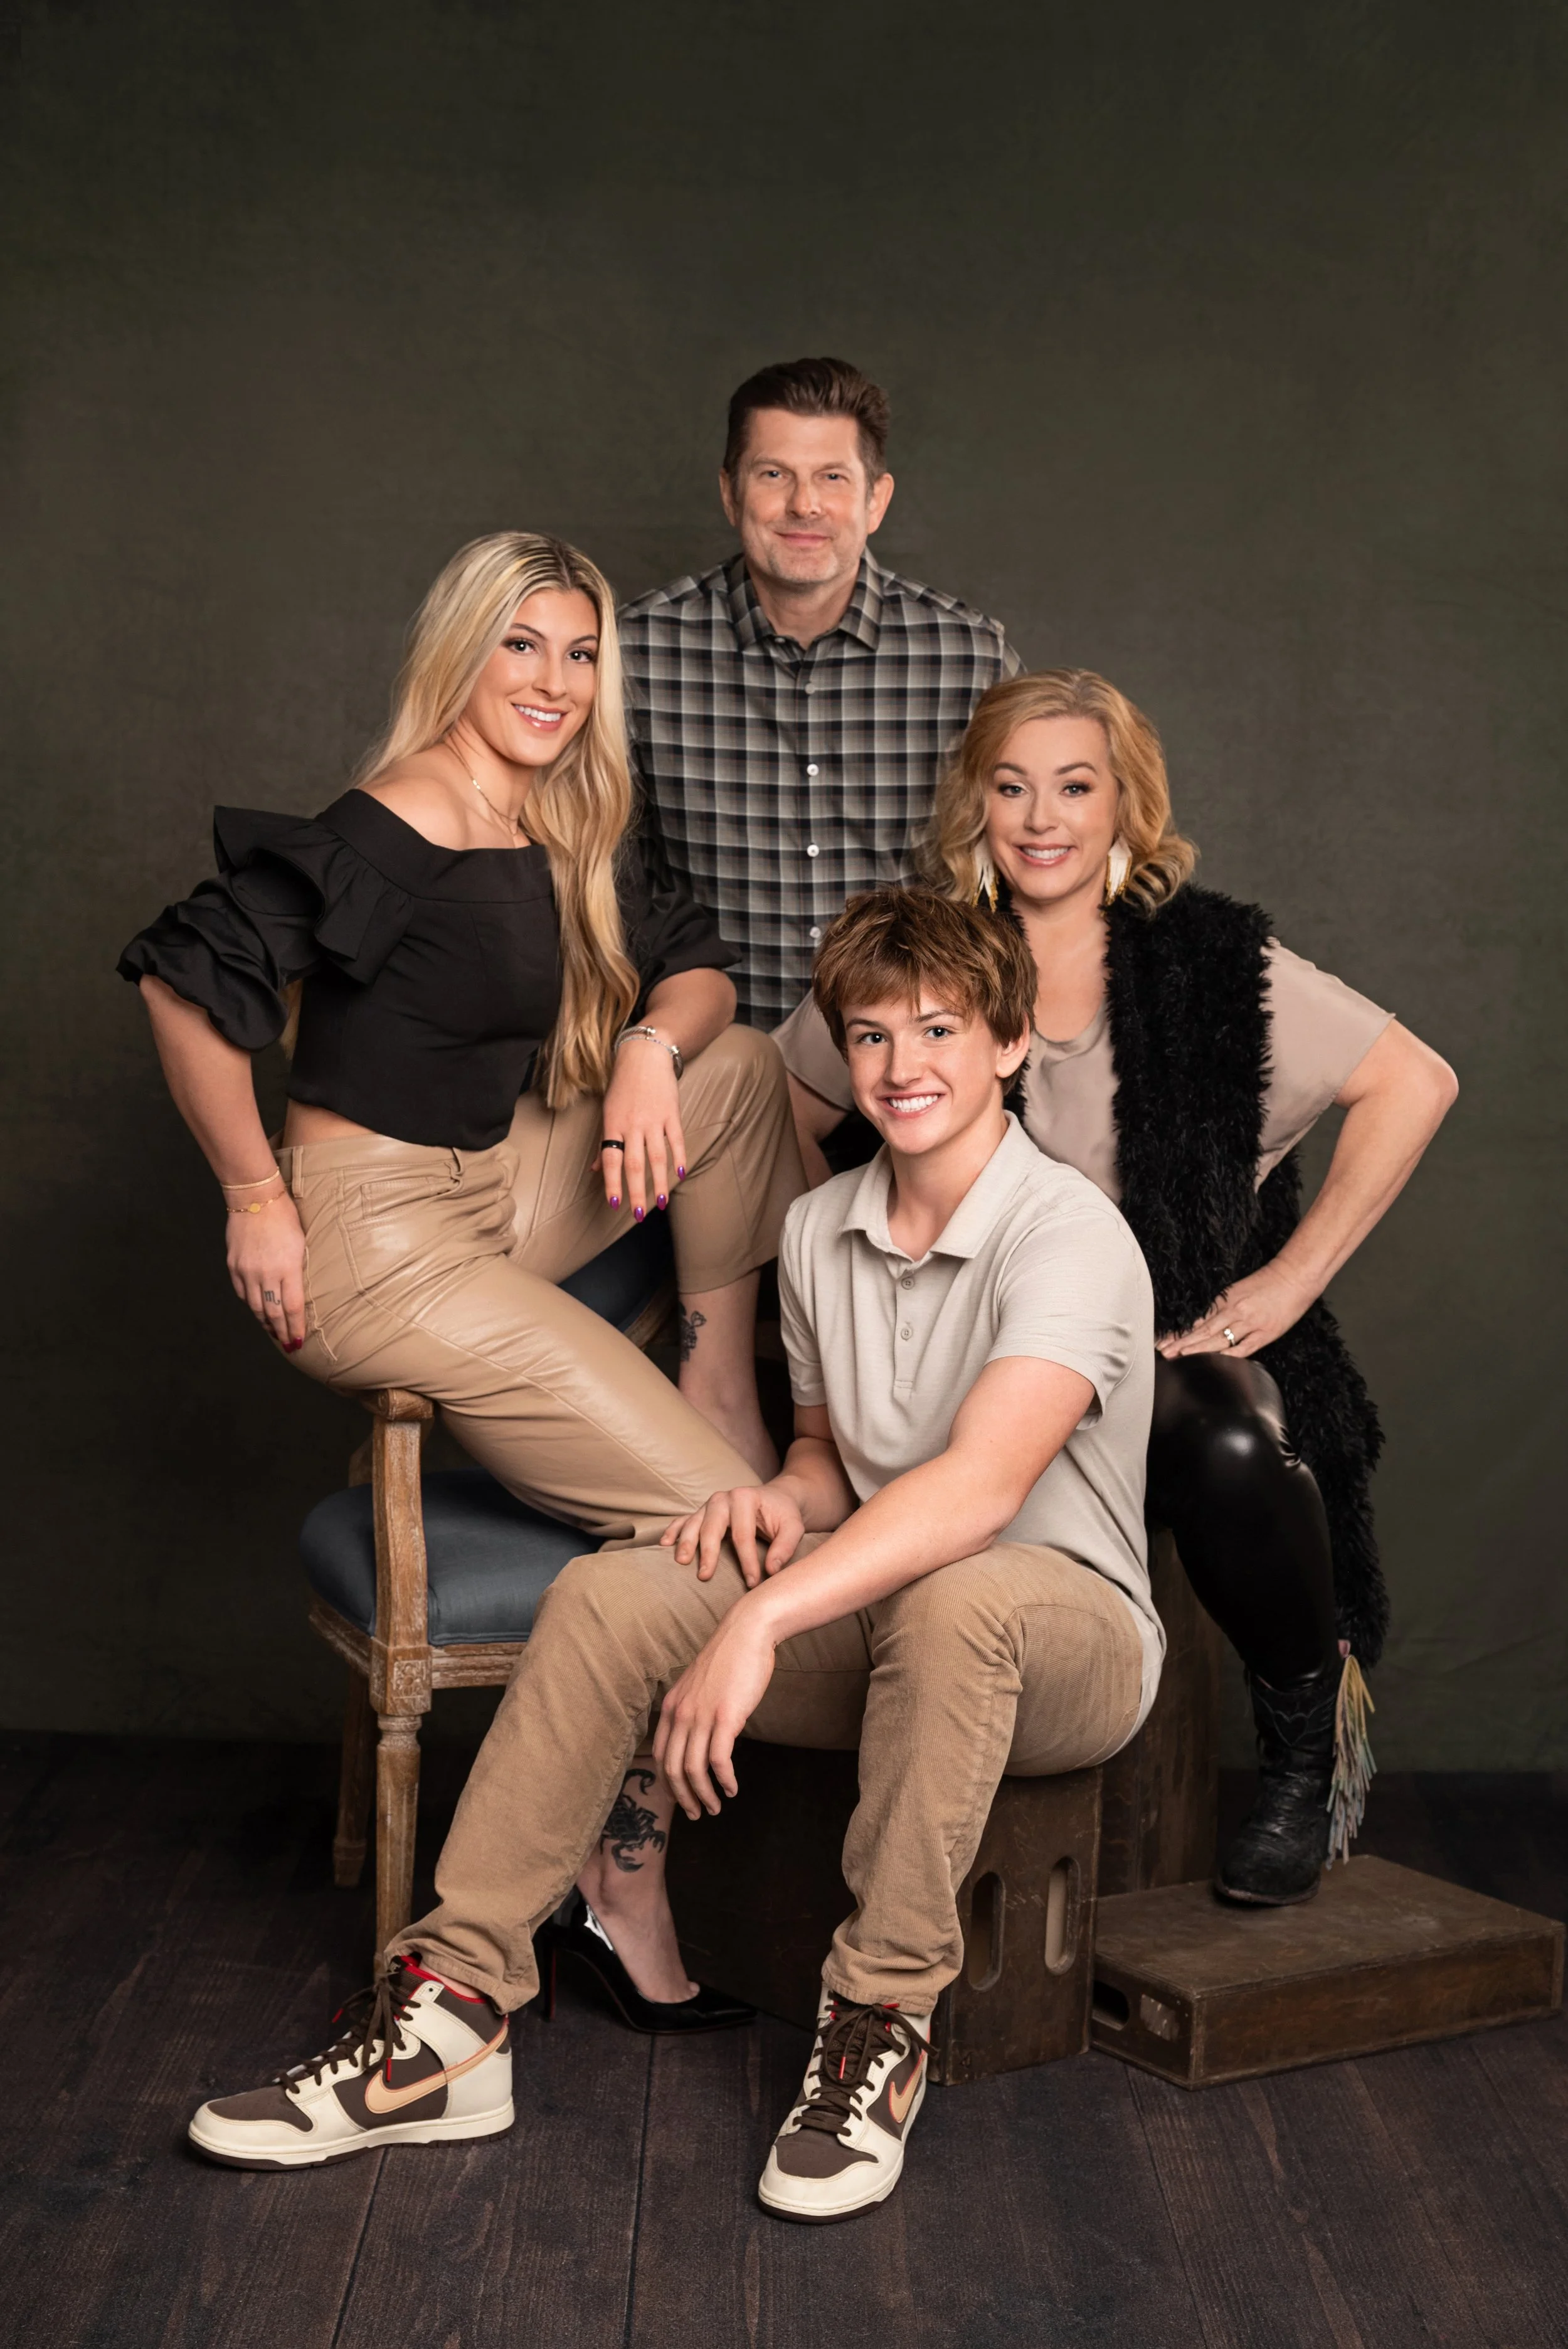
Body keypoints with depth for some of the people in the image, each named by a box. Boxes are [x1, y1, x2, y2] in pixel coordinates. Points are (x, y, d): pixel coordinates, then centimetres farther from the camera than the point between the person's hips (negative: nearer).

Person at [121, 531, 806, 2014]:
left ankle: (727, 1407, 9)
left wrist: (652, 1043, -8)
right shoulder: (390, 836, -17)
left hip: (495, 1196, 9)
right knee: (704, 1528, -10)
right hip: (378, 1242, -9)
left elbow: (692, 969, 15)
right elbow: (184, 978, -21)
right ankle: (620, 1880, 5)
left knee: (741, 1067, 9)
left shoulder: (567, 835, 9)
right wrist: (255, 1198, -15)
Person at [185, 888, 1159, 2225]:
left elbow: (980, 1486, -33)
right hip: (874, 1621, 6)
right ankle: (451, 2015, -14)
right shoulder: (818, 1232, 5)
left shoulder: (1069, 1234, -18)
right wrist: (787, 1499, -5)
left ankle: (882, 2027, -24)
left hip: (1066, 1633, -6)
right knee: (611, 1592, -17)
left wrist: (762, 1619, -40)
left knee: (953, 1600, -41)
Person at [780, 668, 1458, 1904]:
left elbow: (1414, 1083, 0)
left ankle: (1311, 1736, -3)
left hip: (1183, 1343, -1)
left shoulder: (1210, 959, 0)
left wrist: (1294, 1277, -4)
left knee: (1226, 1450, -34)